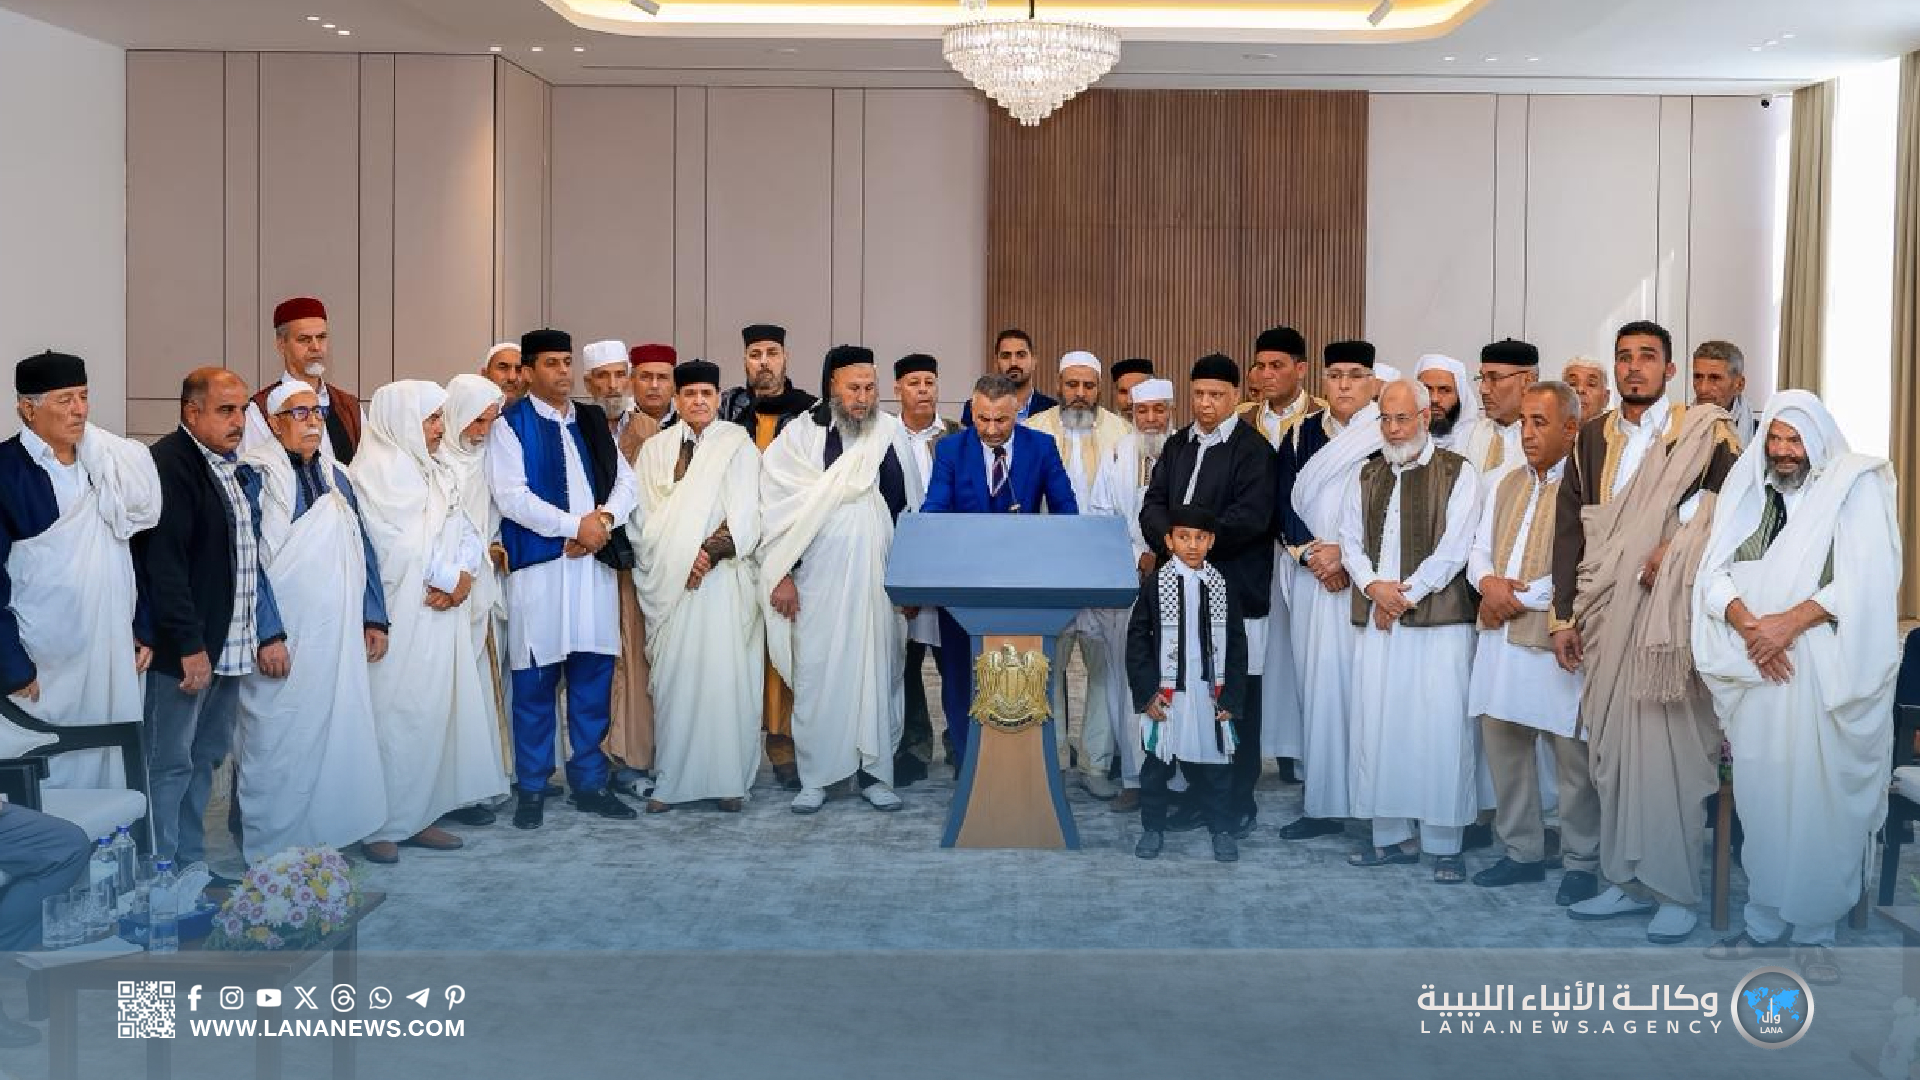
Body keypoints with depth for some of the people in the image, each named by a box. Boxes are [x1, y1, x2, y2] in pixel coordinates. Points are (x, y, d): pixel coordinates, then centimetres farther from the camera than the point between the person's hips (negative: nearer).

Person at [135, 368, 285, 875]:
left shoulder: (234, 468, 15)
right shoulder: (169, 464, -13)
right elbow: (163, 562, -19)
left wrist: (269, 632, 12)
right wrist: (190, 645, -20)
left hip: (230, 644, 9)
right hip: (183, 648, -9)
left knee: (206, 757, 15)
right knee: (170, 763, -2)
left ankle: (191, 864, 24)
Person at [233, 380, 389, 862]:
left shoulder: (335, 477, 15)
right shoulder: (256, 475, -6)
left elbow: (362, 550, 18)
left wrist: (373, 619, 13)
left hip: (340, 636, 6)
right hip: (284, 638, -6)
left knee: (338, 735, 6)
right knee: (281, 743, -1)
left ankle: (331, 834, 16)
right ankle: (273, 851, 9)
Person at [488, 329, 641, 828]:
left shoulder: (593, 421, 17)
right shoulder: (510, 425, 0)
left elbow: (625, 478, 12)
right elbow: (511, 496, -11)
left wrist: (604, 519, -8)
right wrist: (576, 525, -12)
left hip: (597, 562, 5)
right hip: (538, 565, -5)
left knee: (594, 676, 7)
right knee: (536, 681, 0)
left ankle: (589, 781, 17)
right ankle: (531, 789, 10)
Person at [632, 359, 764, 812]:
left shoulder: (738, 445, 5)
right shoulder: (655, 449, 13)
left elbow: (745, 513, -2)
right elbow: (644, 515, 8)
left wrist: (711, 551, -14)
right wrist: (675, 562, -5)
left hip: (723, 576, -2)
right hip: (669, 579, 2)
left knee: (726, 677, -4)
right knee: (673, 678, 0)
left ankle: (730, 779, 2)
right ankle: (670, 779, 5)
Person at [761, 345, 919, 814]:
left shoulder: (893, 433, 5)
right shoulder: (800, 435, -2)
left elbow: (911, 509, 9)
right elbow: (778, 507, -2)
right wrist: (782, 574, -6)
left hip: (881, 579, 2)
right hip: (820, 580, -2)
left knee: (880, 673, 6)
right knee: (817, 674, 1)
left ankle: (877, 774, 16)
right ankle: (815, 778, 12)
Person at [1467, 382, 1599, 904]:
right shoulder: (1505, 485, 16)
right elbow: (1479, 550, 16)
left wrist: (1520, 597, -12)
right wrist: (1488, 582, -6)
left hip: (1555, 639, -7)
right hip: (1499, 635, 7)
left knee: (1572, 756, 0)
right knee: (1502, 743, 12)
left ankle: (1581, 862, 13)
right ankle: (1521, 851, 25)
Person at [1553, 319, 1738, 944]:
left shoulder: (1702, 434, 0)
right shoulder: (1592, 439, 13)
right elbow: (1568, 529, 12)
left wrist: (1677, 546, -15)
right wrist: (1564, 615, 8)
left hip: (1670, 612, -4)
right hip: (1607, 616, 4)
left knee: (1671, 745, -6)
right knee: (1613, 745, 6)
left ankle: (1676, 891, 3)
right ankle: (1627, 880, 16)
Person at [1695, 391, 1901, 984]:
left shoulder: (1855, 487, 0)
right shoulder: (1745, 488, 11)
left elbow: (1865, 580, -9)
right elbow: (1715, 573, 5)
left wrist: (1791, 621, -17)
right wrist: (1747, 623, -13)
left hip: (1827, 674, -3)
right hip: (1756, 670, 3)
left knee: (1820, 801, -2)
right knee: (1760, 797, 5)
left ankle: (1814, 932, 8)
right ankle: (1763, 922, 16)